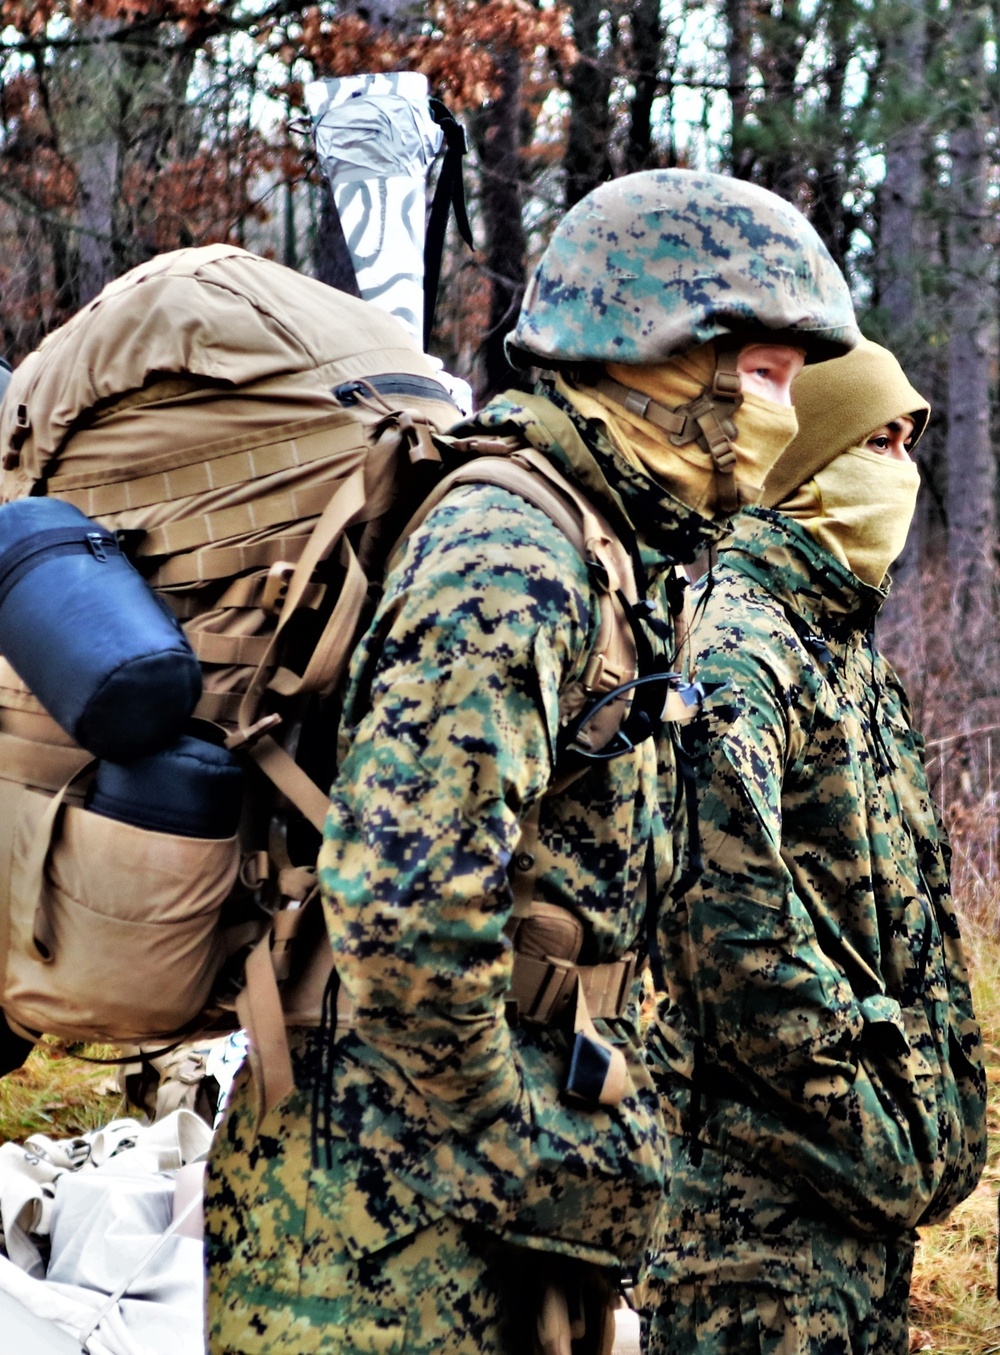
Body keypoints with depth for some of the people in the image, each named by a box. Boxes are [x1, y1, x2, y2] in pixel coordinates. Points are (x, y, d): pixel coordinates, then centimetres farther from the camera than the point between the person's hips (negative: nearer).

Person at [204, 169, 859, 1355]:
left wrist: (599, 1106, 14)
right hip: (401, 1214, -9)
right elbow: (402, 904, -30)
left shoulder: (606, 557, 12)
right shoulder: (509, 564, -20)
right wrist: (524, 1149, -18)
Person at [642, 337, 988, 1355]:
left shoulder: (849, 651, 18)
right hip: (764, 1163, -9)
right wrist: (862, 1117, -18)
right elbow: (726, 911, -23)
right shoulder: (728, 645, -14)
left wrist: (943, 1107, 14)